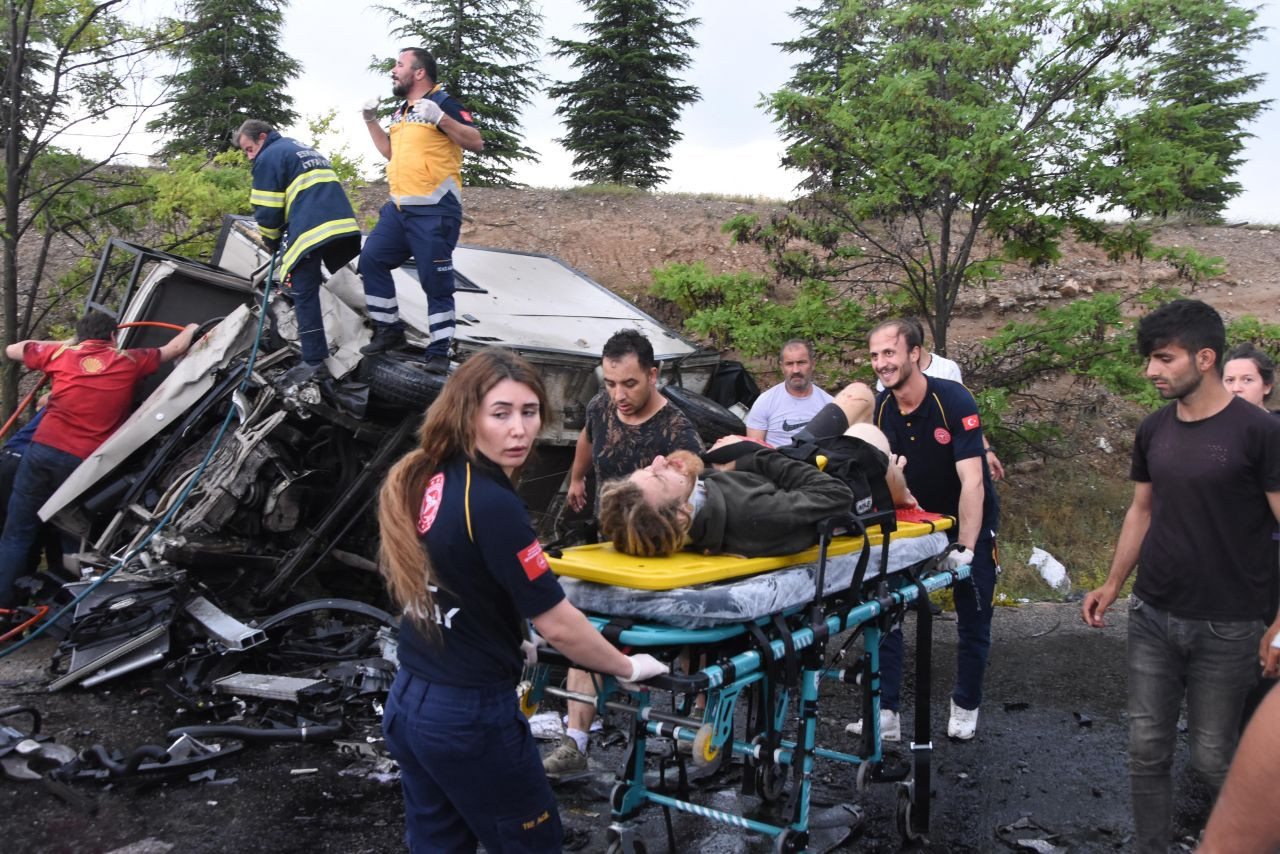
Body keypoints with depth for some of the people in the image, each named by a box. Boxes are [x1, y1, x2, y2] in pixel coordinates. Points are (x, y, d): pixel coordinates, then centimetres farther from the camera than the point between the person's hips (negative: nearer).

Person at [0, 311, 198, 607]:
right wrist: (191, 329, 44)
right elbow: (175, 349, 25)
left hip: (42, 449, 1)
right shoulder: (129, 361, 9)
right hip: (83, 461, -1)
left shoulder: (62, 353, 12)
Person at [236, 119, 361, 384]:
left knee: (305, 295, -3)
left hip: (311, 233, -8)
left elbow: (267, 211, -1)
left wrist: (272, 242, 16)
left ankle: (314, 362, -5)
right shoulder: (307, 151, 30)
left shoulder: (269, 157, 3)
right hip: (344, 226, 8)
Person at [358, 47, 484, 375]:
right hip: (399, 208, 9)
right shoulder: (400, 111, 18)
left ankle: (438, 352, 2)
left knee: (436, 281, -6)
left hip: (435, 212, -8)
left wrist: (439, 118, -25)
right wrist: (371, 120, 18)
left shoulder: (442, 102, -7)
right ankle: (389, 331, 18)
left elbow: (477, 142, -15)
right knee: (371, 261, 6)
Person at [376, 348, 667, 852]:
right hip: (469, 716, -7)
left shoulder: (427, 480, 0)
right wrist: (626, 667, -3)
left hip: (408, 702, 7)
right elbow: (556, 625, -19)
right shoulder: (491, 504, -24)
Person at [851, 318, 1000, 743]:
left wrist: (964, 549, -32)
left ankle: (965, 709, 27)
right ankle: (886, 714, 1)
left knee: (973, 621, 6)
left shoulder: (954, 400, -24)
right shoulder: (880, 408, -9)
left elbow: (972, 481, -29)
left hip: (968, 523, -4)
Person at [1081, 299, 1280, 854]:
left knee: (1213, 758, 4)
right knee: (1146, 751, 8)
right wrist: (1112, 585, 13)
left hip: (1226, 627, -5)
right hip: (1153, 617, 5)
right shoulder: (1154, 430, 6)